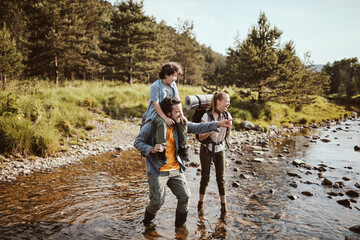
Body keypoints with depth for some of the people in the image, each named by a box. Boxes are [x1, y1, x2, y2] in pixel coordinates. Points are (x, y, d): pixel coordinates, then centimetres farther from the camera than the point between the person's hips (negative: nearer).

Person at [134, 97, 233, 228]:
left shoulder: (180, 124, 2)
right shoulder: (152, 126, -13)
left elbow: (198, 127, -1)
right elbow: (137, 142, -9)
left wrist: (218, 124, -12)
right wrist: (151, 150, -27)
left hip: (175, 169, 5)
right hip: (157, 171, -5)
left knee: (185, 196, 5)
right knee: (157, 201, -3)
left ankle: (180, 224, 29)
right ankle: (147, 221, 29)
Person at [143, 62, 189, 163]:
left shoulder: (173, 85, 5)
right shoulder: (155, 86, -17)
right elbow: (156, 104, -22)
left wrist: (181, 115, -10)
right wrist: (165, 118, -30)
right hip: (156, 113, -7)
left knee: (182, 121, -14)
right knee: (162, 123, -38)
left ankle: (182, 148, -3)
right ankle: (161, 151, -30)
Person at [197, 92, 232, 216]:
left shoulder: (227, 116, -3)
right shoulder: (207, 116, -18)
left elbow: (227, 136, 6)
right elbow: (201, 137, -15)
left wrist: (229, 128, -14)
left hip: (220, 149, 3)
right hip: (207, 149, -3)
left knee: (221, 178, 3)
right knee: (205, 177, 5)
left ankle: (223, 205, 13)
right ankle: (201, 203, 21)